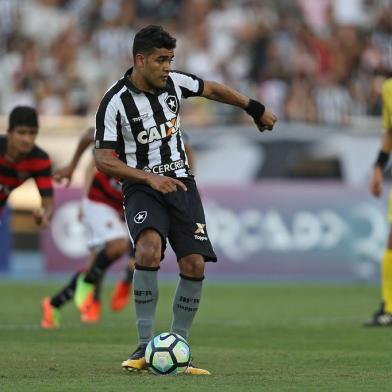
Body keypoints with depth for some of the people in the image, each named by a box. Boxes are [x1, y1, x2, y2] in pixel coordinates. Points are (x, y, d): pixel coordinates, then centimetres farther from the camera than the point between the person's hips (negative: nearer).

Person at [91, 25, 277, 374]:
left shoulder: (174, 83, 0)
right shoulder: (115, 103, -14)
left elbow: (213, 90, 20)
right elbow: (103, 160, -14)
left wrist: (256, 110, 28)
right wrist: (149, 177, -25)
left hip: (181, 183, 5)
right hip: (142, 188, -5)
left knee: (195, 265, -8)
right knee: (149, 250, -31)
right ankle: (145, 347, -23)